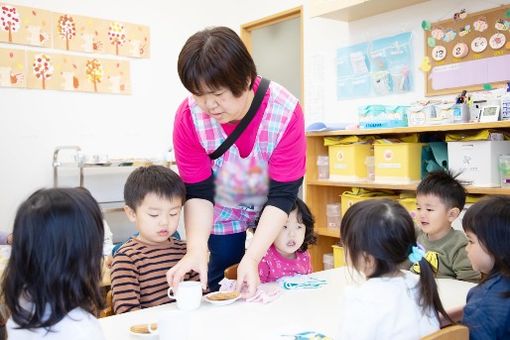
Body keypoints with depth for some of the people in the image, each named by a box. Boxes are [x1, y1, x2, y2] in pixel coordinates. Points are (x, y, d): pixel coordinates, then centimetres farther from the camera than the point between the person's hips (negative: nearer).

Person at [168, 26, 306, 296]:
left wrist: (252, 257, -37)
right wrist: (196, 249, -36)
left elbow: (282, 195, -29)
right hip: (223, 213, 1)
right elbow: (198, 192, -21)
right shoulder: (188, 116, -25)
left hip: (274, 213, 0)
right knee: (221, 281, 2)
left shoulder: (285, 112, -30)